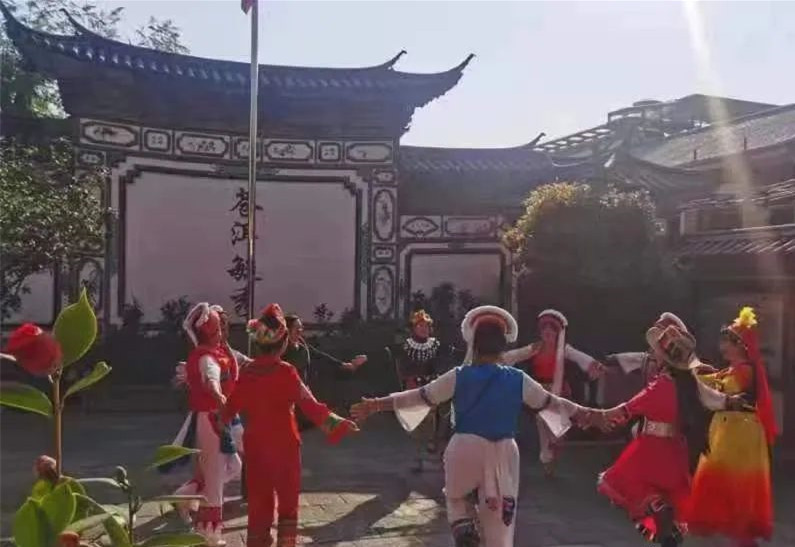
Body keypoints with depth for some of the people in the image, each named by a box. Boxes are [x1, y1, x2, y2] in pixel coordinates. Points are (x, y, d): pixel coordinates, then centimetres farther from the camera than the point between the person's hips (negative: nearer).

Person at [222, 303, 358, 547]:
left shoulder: (246, 373, -3)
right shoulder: (286, 372, -15)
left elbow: (230, 408, 5)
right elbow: (309, 405, -20)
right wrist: (338, 423, -16)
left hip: (255, 446, 4)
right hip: (284, 445, -4)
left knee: (259, 500, 13)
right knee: (288, 499, 13)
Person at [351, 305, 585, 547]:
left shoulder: (459, 376, -5)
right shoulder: (517, 379, -2)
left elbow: (420, 397, -2)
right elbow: (551, 402, 7)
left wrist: (376, 405, 6)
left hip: (465, 450, -1)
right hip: (503, 454, 1)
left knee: (457, 500, 27)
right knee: (499, 527, 10)